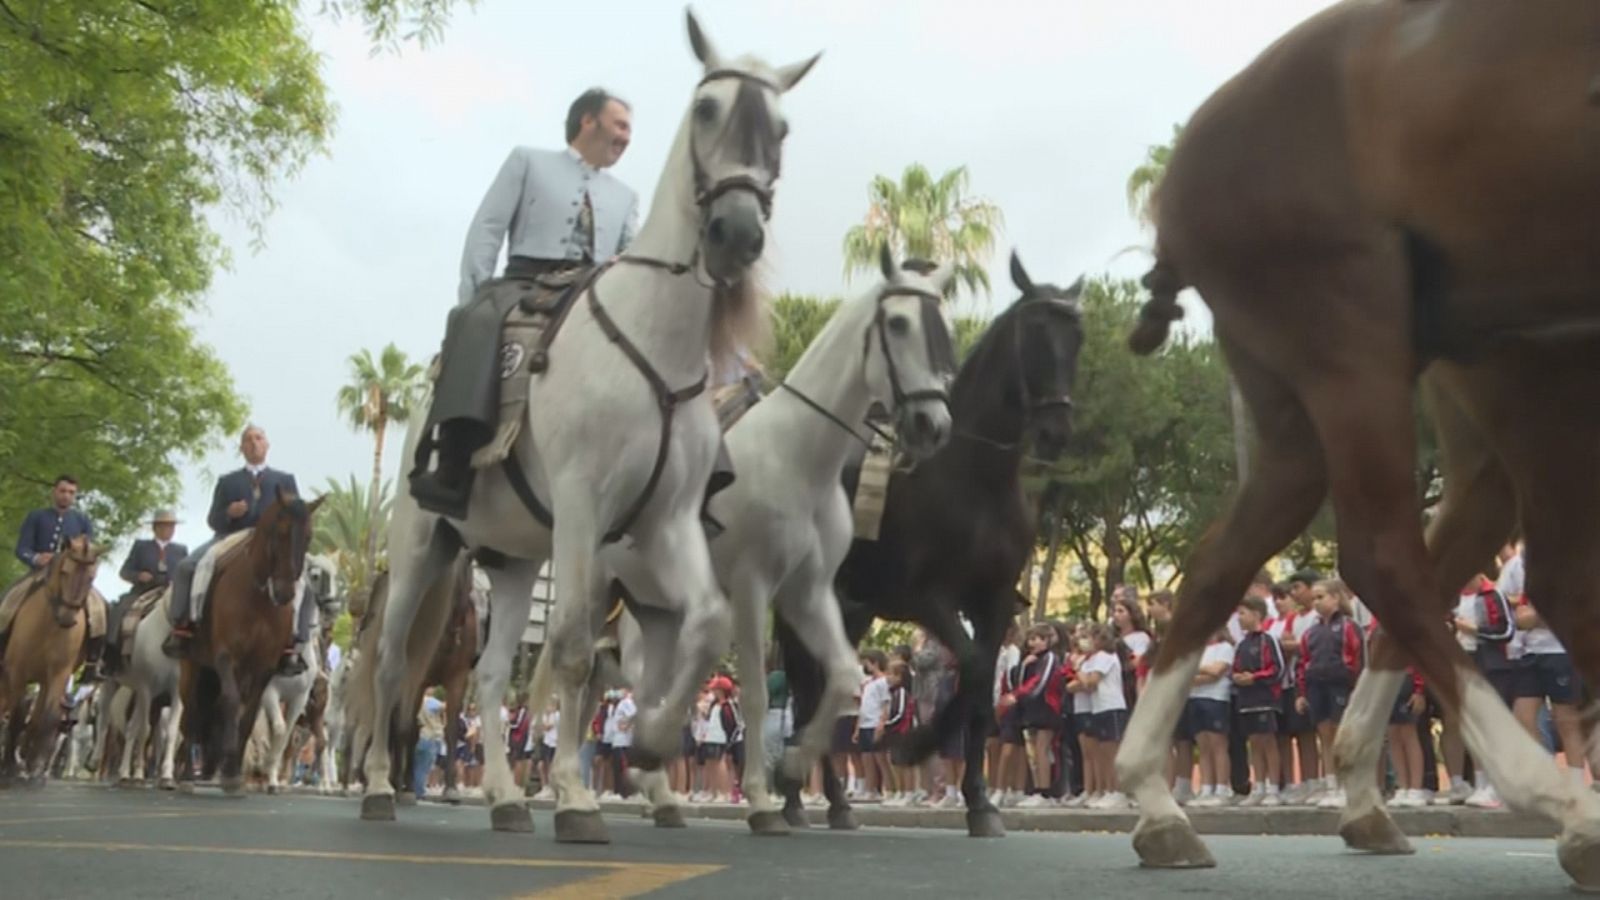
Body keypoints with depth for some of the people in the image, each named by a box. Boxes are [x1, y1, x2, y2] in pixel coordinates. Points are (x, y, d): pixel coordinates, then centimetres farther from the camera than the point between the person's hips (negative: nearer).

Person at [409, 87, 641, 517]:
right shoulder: (528, 161, 19)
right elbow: (487, 229, 8)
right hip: (525, 282, -3)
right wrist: (473, 297, -6)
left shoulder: (625, 196, 29)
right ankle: (452, 473, -45)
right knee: (479, 322, -37)